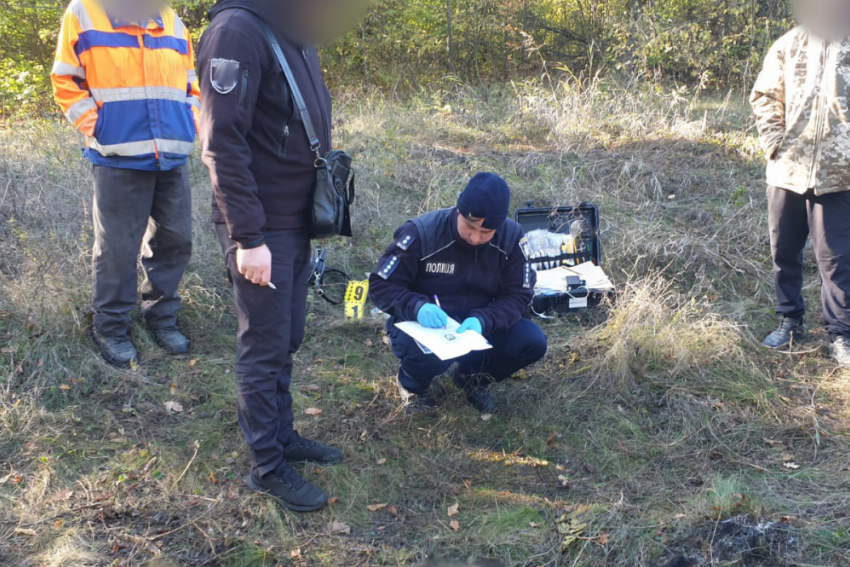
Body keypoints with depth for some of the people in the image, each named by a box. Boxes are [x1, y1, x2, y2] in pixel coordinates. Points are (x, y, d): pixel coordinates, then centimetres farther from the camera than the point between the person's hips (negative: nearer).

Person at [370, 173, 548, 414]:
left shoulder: (512, 238, -12)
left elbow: (517, 296, -10)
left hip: (478, 327, 4)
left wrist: (483, 321, -31)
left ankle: (472, 377, 11)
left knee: (532, 341, -20)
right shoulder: (421, 232, -19)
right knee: (431, 352, -38)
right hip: (424, 325, -3)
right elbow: (381, 285, -15)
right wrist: (417, 307, -35)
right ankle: (413, 383, 3)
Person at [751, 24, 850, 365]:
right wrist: (774, 142, -4)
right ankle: (789, 320, 29)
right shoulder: (789, 45, 6)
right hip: (786, 170, 3)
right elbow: (764, 96, 8)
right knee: (785, 251, 12)